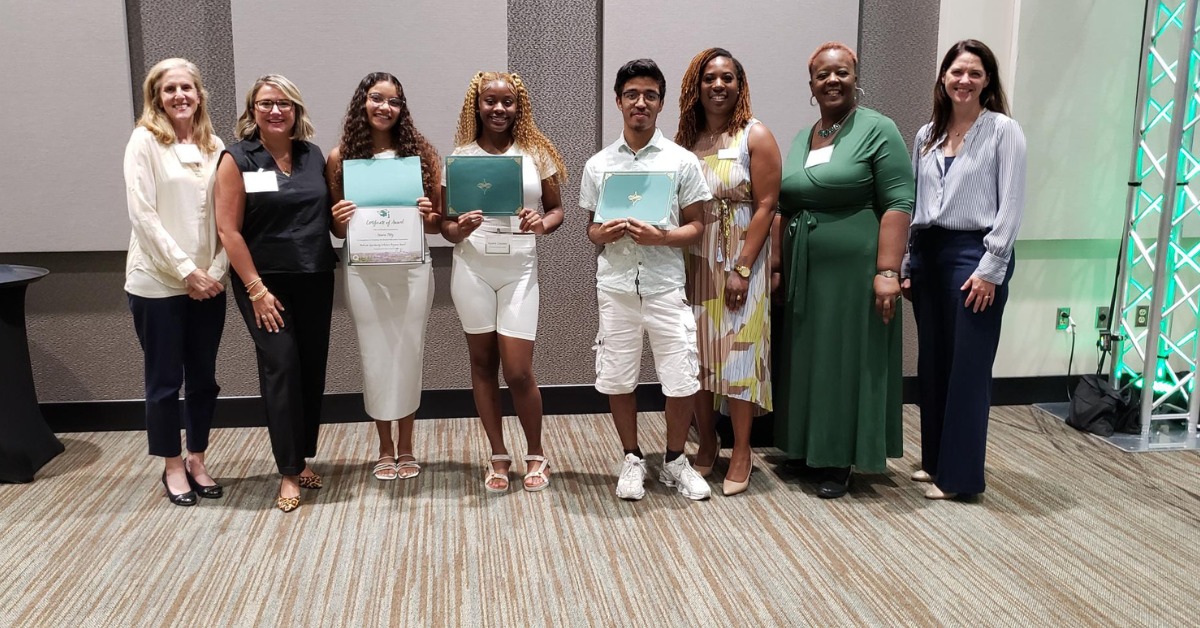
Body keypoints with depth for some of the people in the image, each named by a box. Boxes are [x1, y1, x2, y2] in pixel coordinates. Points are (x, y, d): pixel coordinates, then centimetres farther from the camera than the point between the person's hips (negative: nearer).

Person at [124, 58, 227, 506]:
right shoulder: (145, 141, -4)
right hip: (158, 283, -4)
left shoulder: (215, 147, 6)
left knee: (203, 378, 11)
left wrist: (217, 270, -6)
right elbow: (142, 214, -11)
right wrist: (185, 270, -13)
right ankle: (173, 466, 21)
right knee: (165, 380, 6)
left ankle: (196, 461, 26)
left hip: (208, 283, 4)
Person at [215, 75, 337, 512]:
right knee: (281, 367, -7)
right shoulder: (238, 158, -5)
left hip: (315, 279, 4)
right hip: (265, 281, -4)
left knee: (313, 370, 7)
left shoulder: (313, 156, 8)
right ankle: (289, 473, 4)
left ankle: (303, 458, 23)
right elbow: (229, 230, -9)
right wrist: (256, 288, -13)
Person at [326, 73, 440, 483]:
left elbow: (439, 222, 6)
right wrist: (340, 220, -13)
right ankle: (385, 448, 24)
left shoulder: (420, 152, 3)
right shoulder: (341, 157, 4)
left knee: (408, 354, 7)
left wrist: (427, 215, -15)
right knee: (376, 357, 7)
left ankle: (406, 447, 23)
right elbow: (338, 230, 8)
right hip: (365, 271, 0)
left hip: (413, 268, 0)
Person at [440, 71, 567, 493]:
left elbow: (557, 209, 8)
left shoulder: (536, 153, 3)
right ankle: (498, 456, 24)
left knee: (518, 371, -3)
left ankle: (535, 455, 19)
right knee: (483, 363, 9)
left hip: (519, 271, -1)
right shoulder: (460, 156, 3)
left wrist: (542, 224, -14)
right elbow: (444, 222, 5)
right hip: (473, 269, 1)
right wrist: (458, 230, -18)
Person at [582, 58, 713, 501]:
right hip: (616, 285, 2)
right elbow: (591, 227, 12)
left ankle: (675, 460, 24)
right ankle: (633, 460, 27)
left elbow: (696, 226, 1)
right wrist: (603, 233, -11)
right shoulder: (598, 165, 6)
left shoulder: (682, 161, 1)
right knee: (616, 379, 7)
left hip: (666, 285, -1)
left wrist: (661, 237, -17)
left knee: (681, 381, 1)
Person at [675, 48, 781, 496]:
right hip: (693, 262, 4)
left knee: (738, 352, -1)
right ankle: (707, 443, 22)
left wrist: (742, 270, -15)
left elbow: (766, 205, -9)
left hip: (739, 261, -4)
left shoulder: (755, 136, -3)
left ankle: (741, 452, 11)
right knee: (696, 354, 7)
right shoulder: (685, 139, 8)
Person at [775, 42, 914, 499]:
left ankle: (840, 462, 14)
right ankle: (808, 449, 25)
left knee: (846, 362, 3)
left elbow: (898, 204, -12)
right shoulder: (801, 139, 14)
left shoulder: (877, 130, -6)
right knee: (806, 361, 11)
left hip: (853, 272, -6)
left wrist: (887, 271, -20)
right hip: (803, 275, 6)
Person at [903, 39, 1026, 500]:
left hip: (974, 253, -6)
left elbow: (1011, 206, -8)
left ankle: (960, 474, 8)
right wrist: (905, 264, 9)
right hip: (928, 253, 6)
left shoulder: (1003, 131, -4)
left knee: (968, 367, -1)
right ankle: (933, 460, 24)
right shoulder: (927, 135, 12)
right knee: (931, 363, 11)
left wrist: (990, 269, -14)